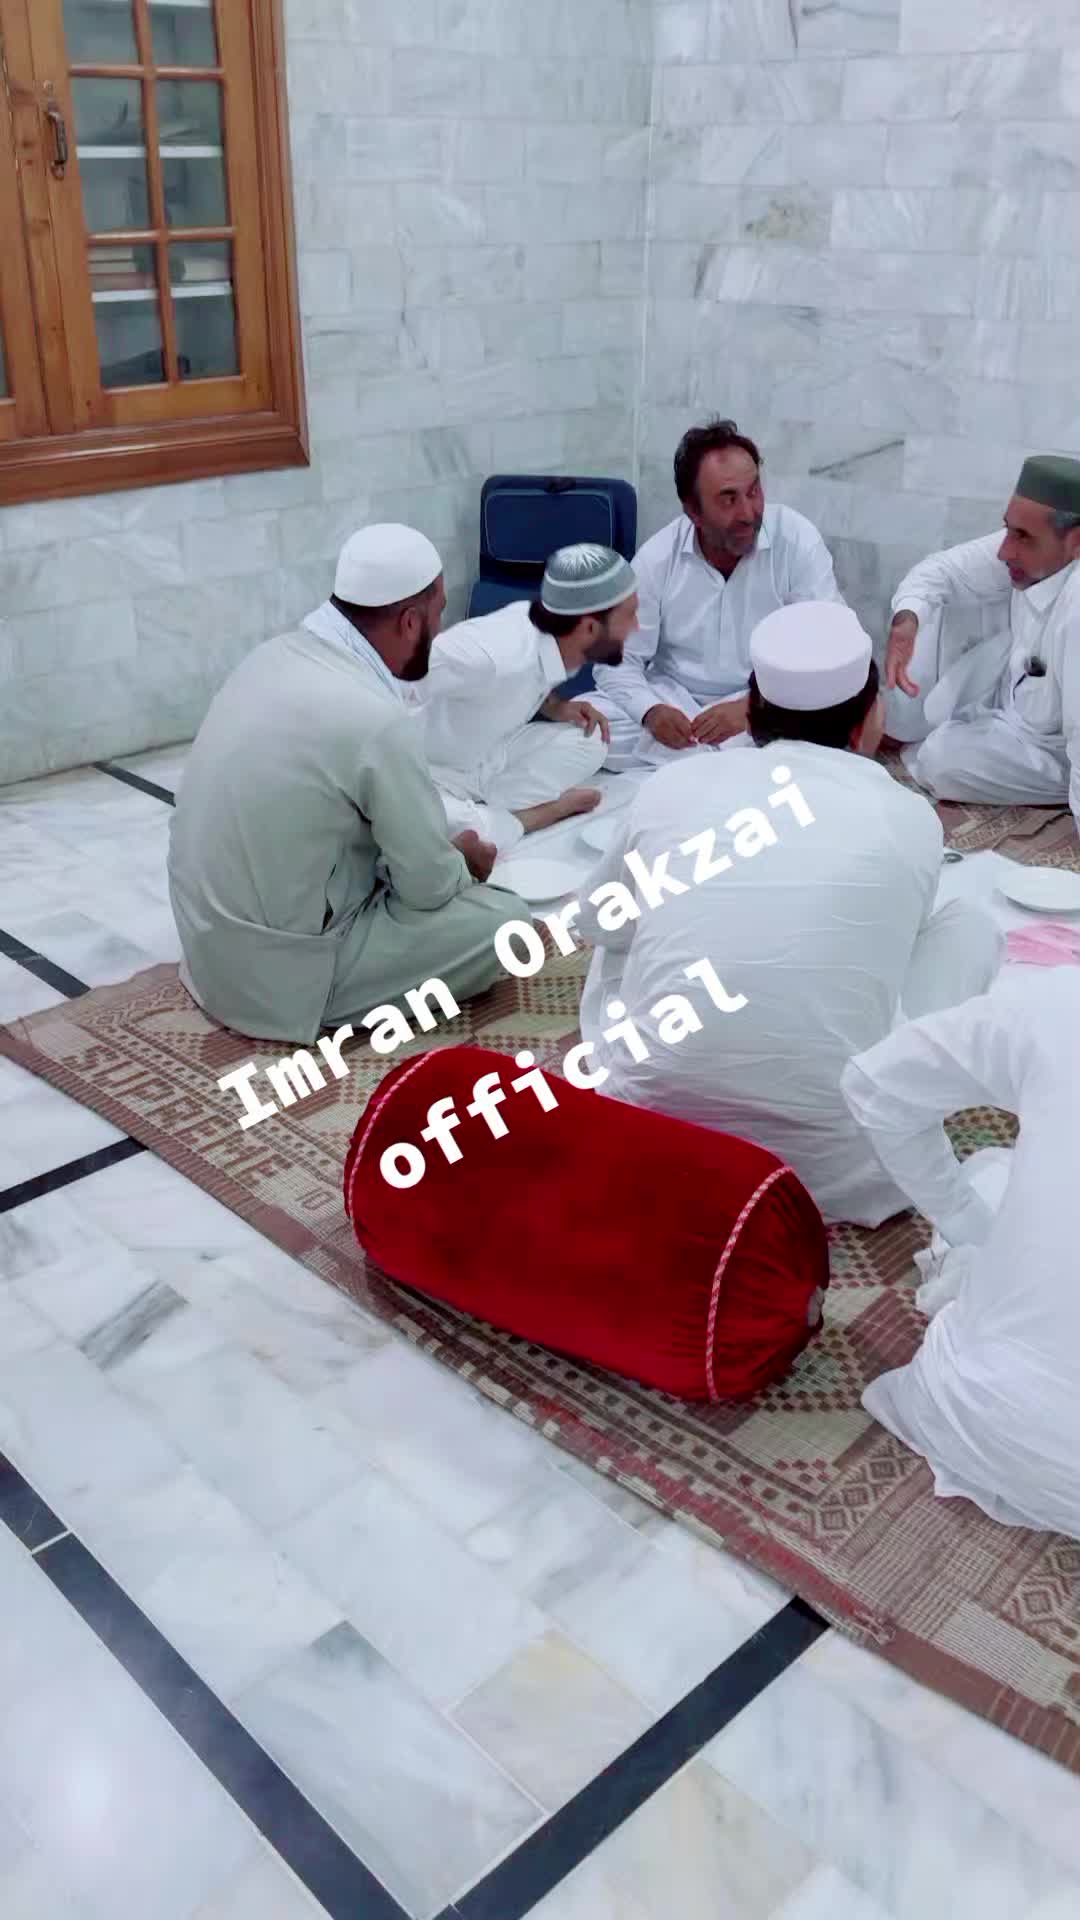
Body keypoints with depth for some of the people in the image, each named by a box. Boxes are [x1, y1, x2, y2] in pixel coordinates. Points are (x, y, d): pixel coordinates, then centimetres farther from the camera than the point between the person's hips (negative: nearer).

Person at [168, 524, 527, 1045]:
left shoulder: (279, 654, -1)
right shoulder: (375, 719, -26)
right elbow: (428, 886, -14)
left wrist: (441, 850, 15)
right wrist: (463, 861, 8)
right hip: (278, 971, -8)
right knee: (506, 921, -3)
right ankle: (332, 1007, 0)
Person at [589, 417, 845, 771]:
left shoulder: (796, 539, -13)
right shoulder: (656, 558, -7)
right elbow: (619, 660, -4)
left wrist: (753, 708, -29)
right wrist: (651, 711, -26)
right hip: (673, 703, 3)